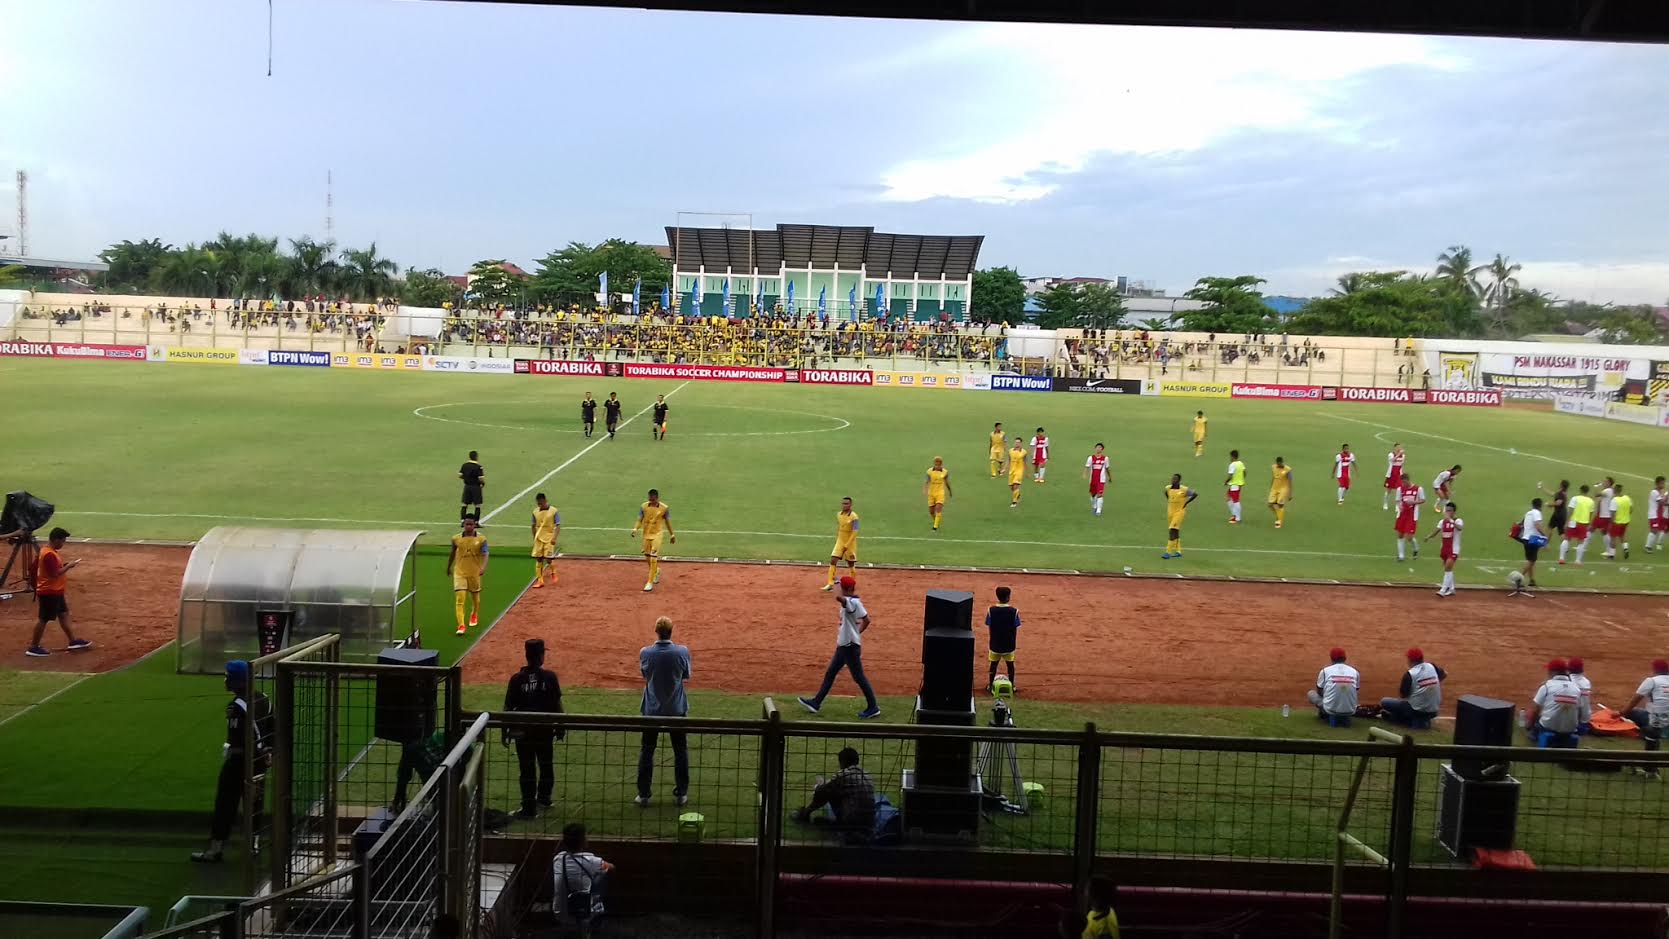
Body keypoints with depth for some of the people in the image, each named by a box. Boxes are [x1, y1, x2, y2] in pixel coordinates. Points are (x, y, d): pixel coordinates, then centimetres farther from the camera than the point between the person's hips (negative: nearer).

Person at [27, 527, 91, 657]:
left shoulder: (51, 552, 8)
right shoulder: (49, 555, -24)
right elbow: (55, 573, -27)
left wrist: (65, 564, 6)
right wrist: (68, 566, -17)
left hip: (56, 591, 11)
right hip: (49, 593, -11)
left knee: (64, 614, 16)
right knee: (43, 619, -1)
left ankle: (73, 641, 25)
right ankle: (33, 647, 7)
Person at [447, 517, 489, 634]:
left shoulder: (481, 539, -6)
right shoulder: (456, 539, -1)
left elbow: (485, 554, -16)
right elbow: (452, 554, 15)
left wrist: (483, 567, -33)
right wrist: (448, 567, 24)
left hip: (475, 573, 0)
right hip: (459, 572, 0)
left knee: (475, 597, 18)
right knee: (460, 598, -13)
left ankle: (474, 615, 48)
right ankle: (461, 626, -16)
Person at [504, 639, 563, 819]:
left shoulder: (517, 679, -9)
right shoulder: (550, 676, -8)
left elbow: (508, 707, -6)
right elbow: (557, 704, -4)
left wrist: (505, 731, 4)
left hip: (522, 730, -1)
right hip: (545, 729, 1)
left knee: (527, 768, 4)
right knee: (546, 764, 21)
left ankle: (529, 807, 5)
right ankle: (544, 797, 37)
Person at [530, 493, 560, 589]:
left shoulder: (553, 511, -7)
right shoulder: (535, 512, 5)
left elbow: (558, 526, -8)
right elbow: (534, 526, 16)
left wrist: (554, 538, -18)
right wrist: (534, 538, 16)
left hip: (549, 539, -4)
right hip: (538, 539, 4)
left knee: (549, 559, -7)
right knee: (538, 559, 3)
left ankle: (553, 574, 21)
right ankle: (540, 580, 8)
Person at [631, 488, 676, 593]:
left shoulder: (664, 508, -7)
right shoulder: (643, 506, -2)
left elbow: (667, 522, 3)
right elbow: (639, 520, -3)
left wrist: (672, 535, 8)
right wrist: (635, 529, -22)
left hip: (657, 535, -4)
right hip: (646, 534, 4)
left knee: (653, 558, -11)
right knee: (647, 557, 13)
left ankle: (650, 583, -9)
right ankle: (656, 571, 44)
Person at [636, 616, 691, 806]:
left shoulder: (645, 653, -13)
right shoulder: (682, 652, -15)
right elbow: (686, 676, 1)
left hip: (652, 709, 0)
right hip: (676, 709, 0)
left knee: (646, 751, 12)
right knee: (681, 751, 14)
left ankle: (643, 794, 14)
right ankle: (681, 794, 18)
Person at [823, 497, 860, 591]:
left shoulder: (853, 516, -16)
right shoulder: (838, 514, 3)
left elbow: (854, 533, -18)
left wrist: (847, 545, -21)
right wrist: (836, 540, 15)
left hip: (850, 543, -5)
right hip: (840, 542, 5)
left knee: (851, 565, 7)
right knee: (833, 560, -7)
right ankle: (830, 584, -6)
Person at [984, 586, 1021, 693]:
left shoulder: (991, 610, -13)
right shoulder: (1014, 611, -15)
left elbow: (988, 629, -7)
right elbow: (1016, 630, -9)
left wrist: (994, 637, 10)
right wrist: (1011, 639, 8)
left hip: (995, 644, 0)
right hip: (1009, 644, 0)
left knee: (993, 664, 17)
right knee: (1010, 664, 17)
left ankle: (990, 685, 24)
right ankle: (1011, 686, 25)